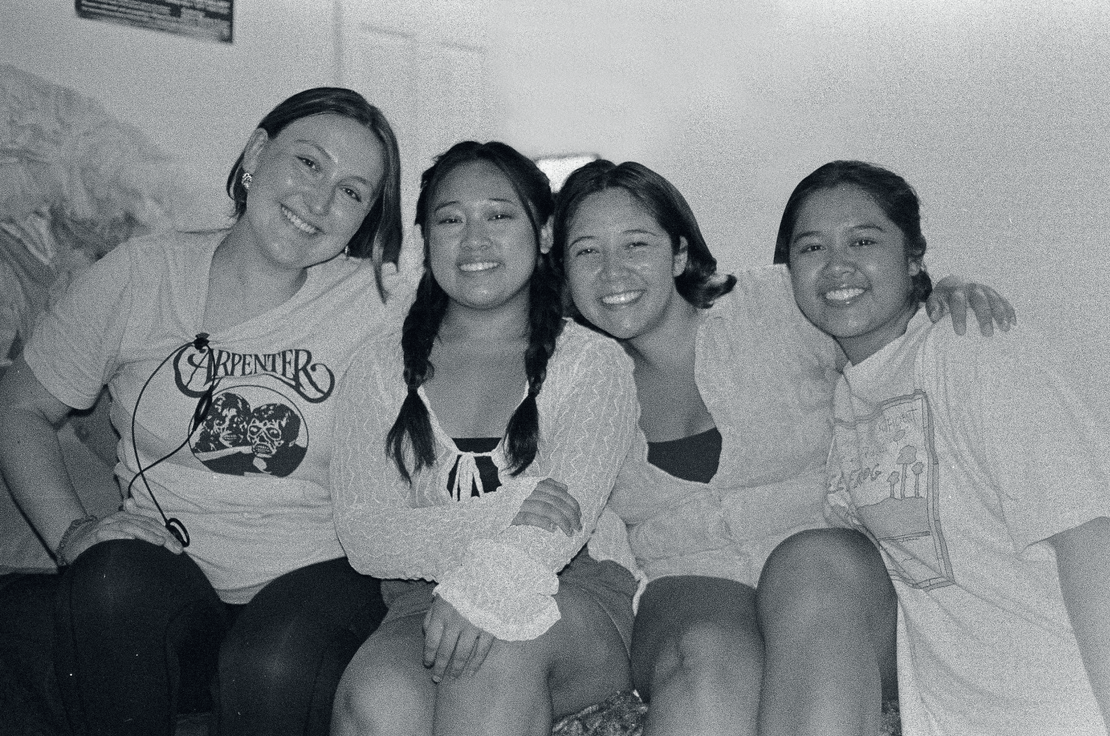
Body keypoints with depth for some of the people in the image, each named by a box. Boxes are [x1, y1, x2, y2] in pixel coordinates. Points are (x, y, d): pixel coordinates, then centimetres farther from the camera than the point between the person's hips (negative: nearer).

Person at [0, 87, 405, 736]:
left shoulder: (376, 304, 0)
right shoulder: (140, 275, 3)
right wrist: (71, 530, -3)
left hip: (312, 576, -1)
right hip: (158, 568, 2)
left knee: (275, 666, -33)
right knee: (114, 578, -32)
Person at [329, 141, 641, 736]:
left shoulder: (594, 363, 8)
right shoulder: (381, 368, 12)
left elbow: (563, 517, -10)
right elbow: (363, 537, -1)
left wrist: (483, 584, -33)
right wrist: (503, 513, -19)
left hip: (572, 598, 0)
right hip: (424, 599, 1)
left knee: (502, 636, -35)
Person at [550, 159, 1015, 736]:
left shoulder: (779, 303, 2)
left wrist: (945, 299, -6)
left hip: (838, 577, 0)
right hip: (686, 596, 0)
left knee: (813, 560, -36)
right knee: (710, 659, -35)